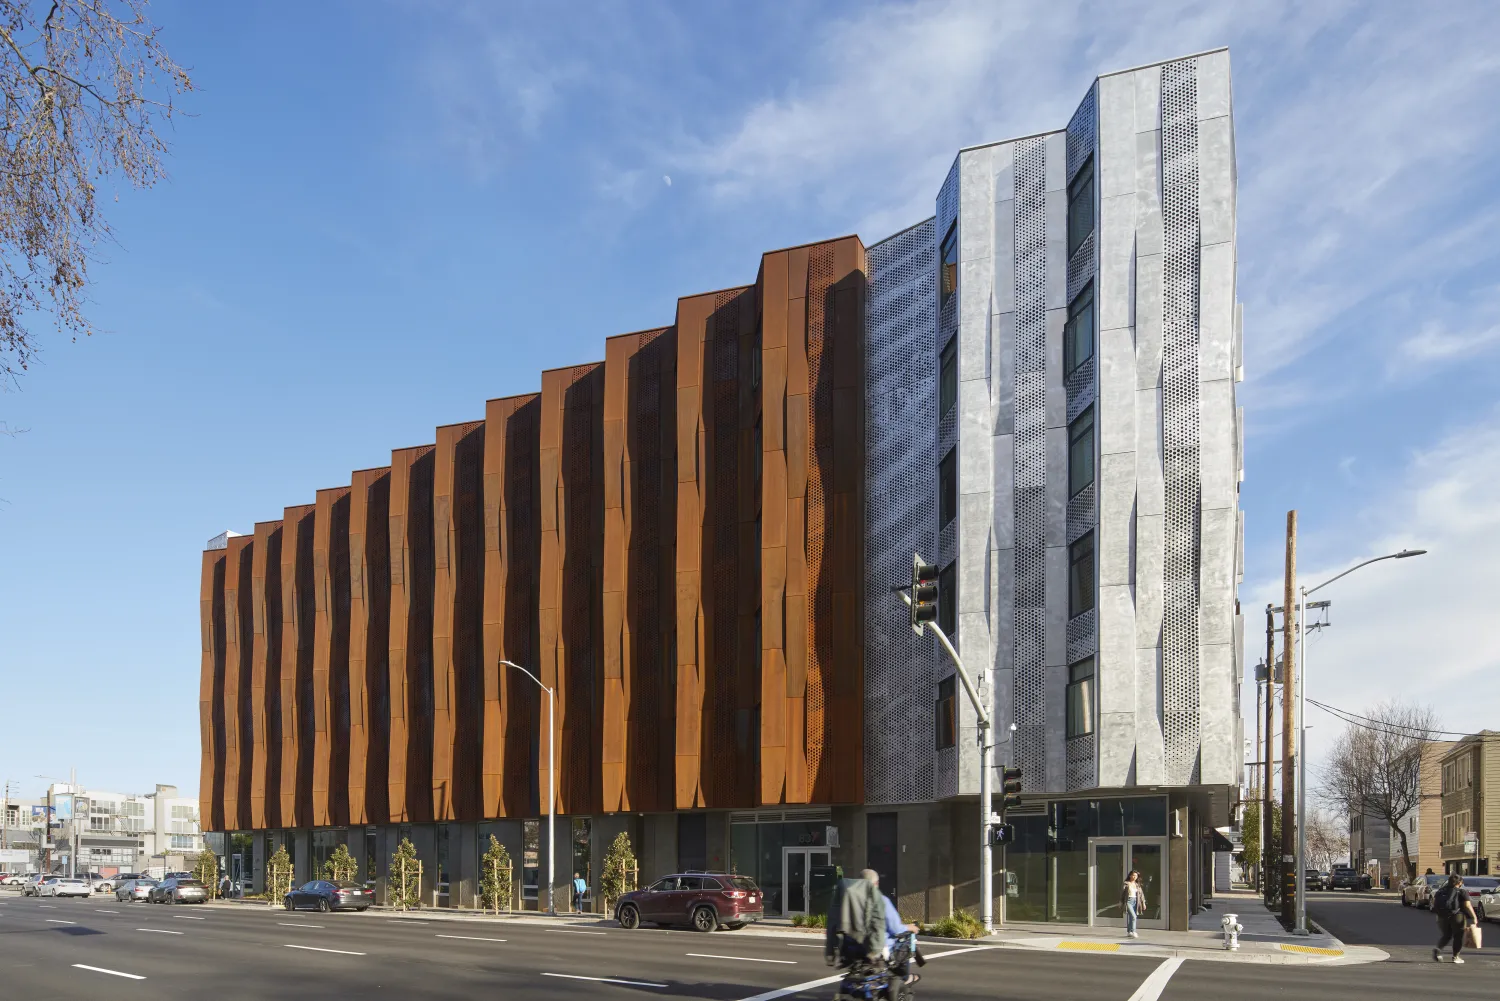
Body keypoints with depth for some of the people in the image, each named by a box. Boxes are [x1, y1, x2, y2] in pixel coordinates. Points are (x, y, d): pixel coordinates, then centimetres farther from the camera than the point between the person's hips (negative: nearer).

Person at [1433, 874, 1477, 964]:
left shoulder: (1441, 891, 11)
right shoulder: (1462, 892, -3)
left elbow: (1433, 902, 11)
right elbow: (1467, 906, -10)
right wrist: (1474, 917, -5)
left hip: (1442, 917, 4)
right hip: (1457, 916, -4)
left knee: (1446, 935, 17)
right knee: (1458, 936, 11)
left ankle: (1437, 949, -6)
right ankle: (1456, 956, 12)